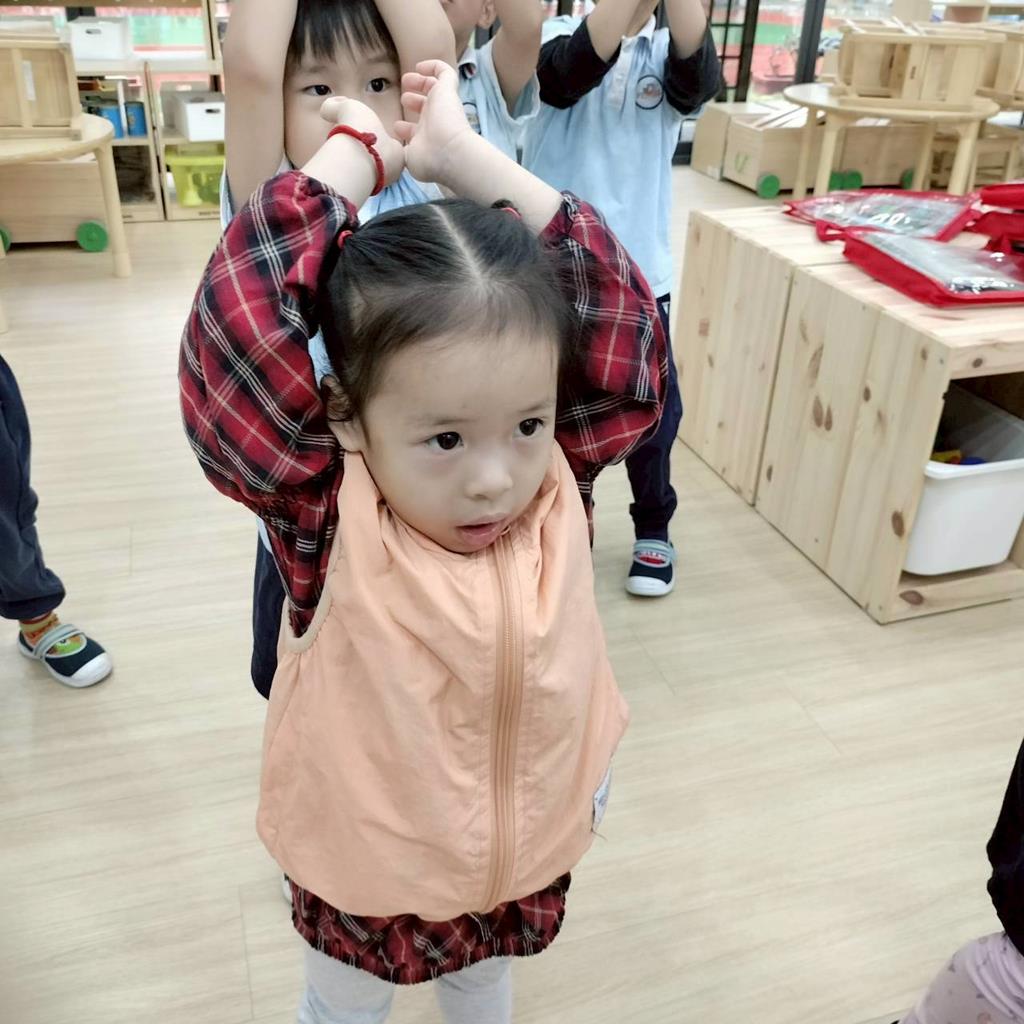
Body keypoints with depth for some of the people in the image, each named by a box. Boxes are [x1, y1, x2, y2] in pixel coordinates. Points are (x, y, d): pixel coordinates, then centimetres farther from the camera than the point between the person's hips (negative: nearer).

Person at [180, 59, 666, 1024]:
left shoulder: (559, 485, -20)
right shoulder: (326, 516, -30)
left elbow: (614, 305, -23)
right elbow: (240, 313, -39)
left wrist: (462, 155, -22)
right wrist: (359, 151, -26)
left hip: (525, 864, 3)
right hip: (365, 878, -2)